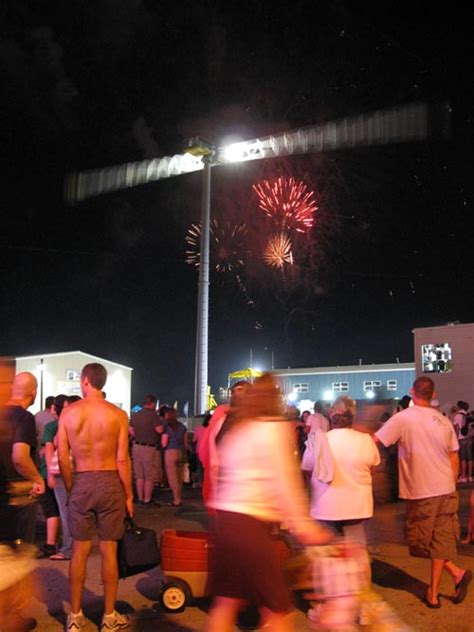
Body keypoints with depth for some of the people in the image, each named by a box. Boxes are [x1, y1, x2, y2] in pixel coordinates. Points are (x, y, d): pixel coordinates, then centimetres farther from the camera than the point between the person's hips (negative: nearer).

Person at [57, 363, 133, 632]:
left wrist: (71, 487, 11)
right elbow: (122, 460, -8)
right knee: (109, 550, 7)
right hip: (110, 482, -1)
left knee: (80, 550, 12)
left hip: (81, 482, 2)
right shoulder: (117, 415, -8)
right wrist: (129, 495, 1)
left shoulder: (68, 412, -3)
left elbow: (62, 458, -1)